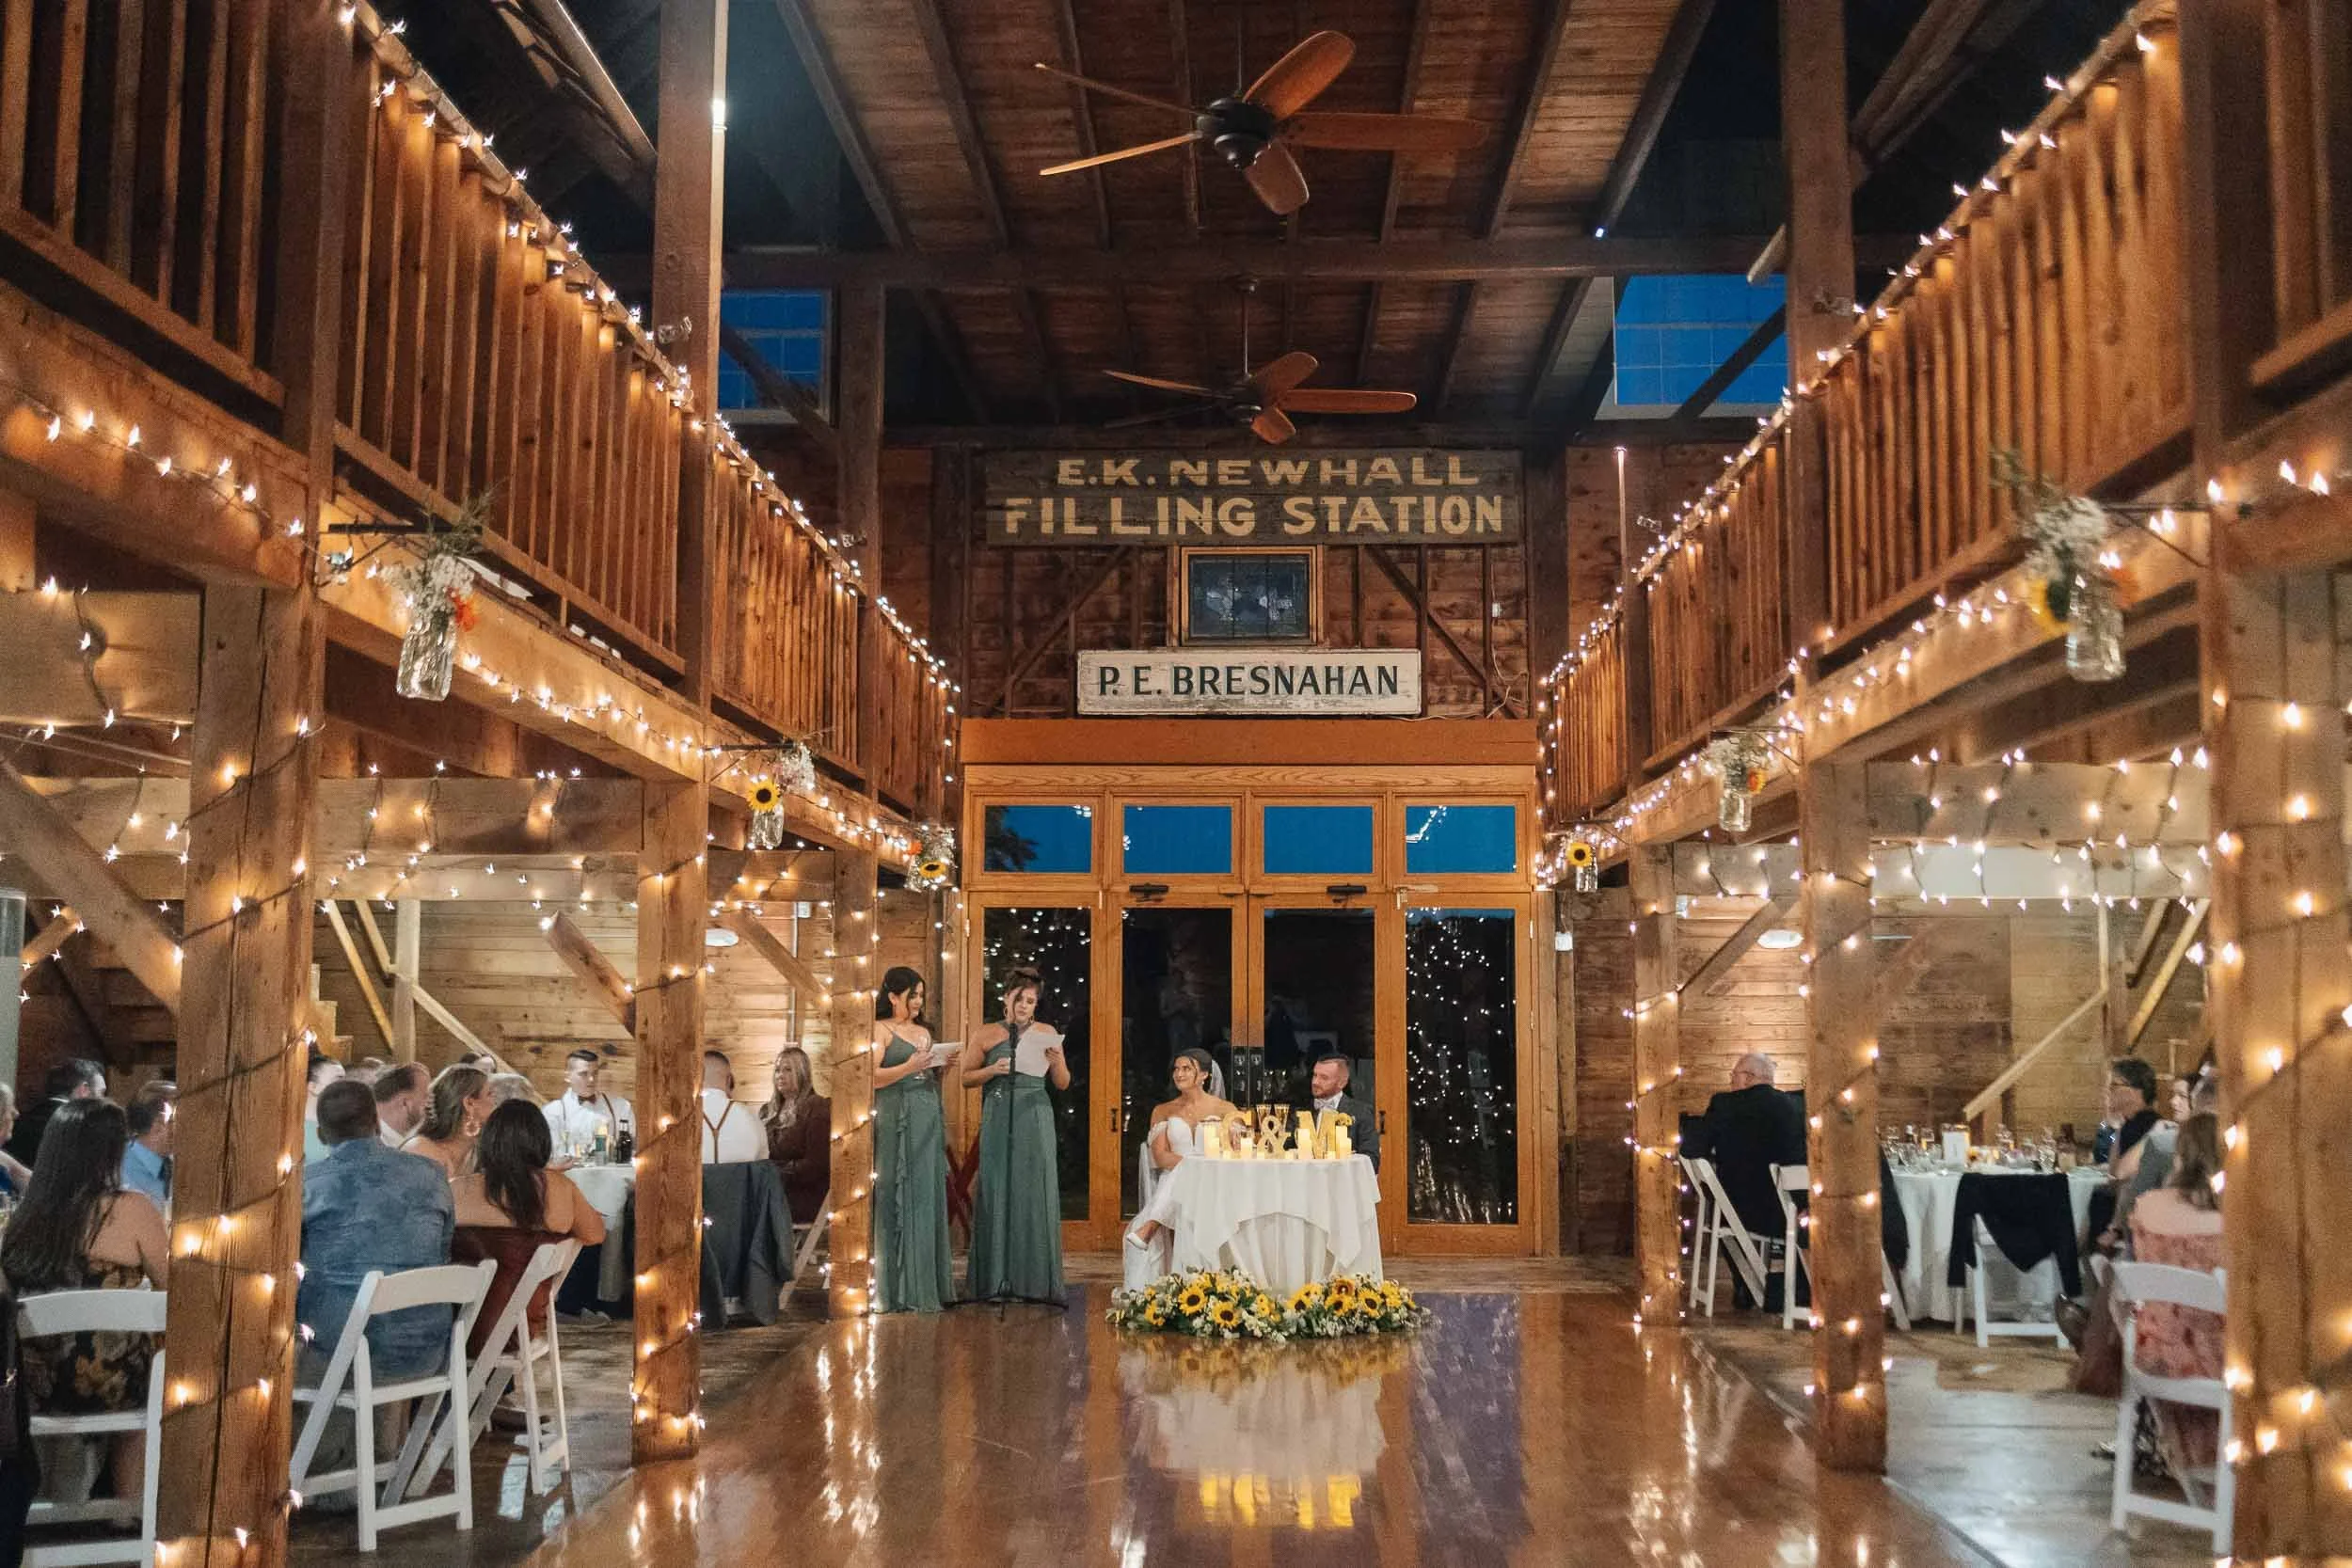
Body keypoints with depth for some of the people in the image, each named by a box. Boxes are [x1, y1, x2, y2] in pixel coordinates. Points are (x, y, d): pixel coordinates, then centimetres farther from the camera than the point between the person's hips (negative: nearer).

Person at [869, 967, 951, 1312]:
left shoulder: (924, 1033, 20)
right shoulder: (880, 1030, -1)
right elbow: (873, 1077, -11)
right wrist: (909, 1068, -19)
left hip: (928, 1119, 7)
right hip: (896, 1119, -7)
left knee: (926, 1197, 5)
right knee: (896, 1198, -6)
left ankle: (925, 1284, 9)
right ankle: (897, 1288, -4)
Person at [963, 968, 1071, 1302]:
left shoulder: (1047, 1033, 8)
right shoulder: (986, 1034, 6)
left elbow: (1063, 1084, 8)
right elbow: (966, 1077, 4)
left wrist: (1057, 1061, -12)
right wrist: (993, 1070, -12)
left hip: (1035, 1120, 1)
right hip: (998, 1121, 0)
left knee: (1035, 1193, -1)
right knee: (995, 1193, -2)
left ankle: (1035, 1279, 4)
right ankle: (994, 1278, 4)